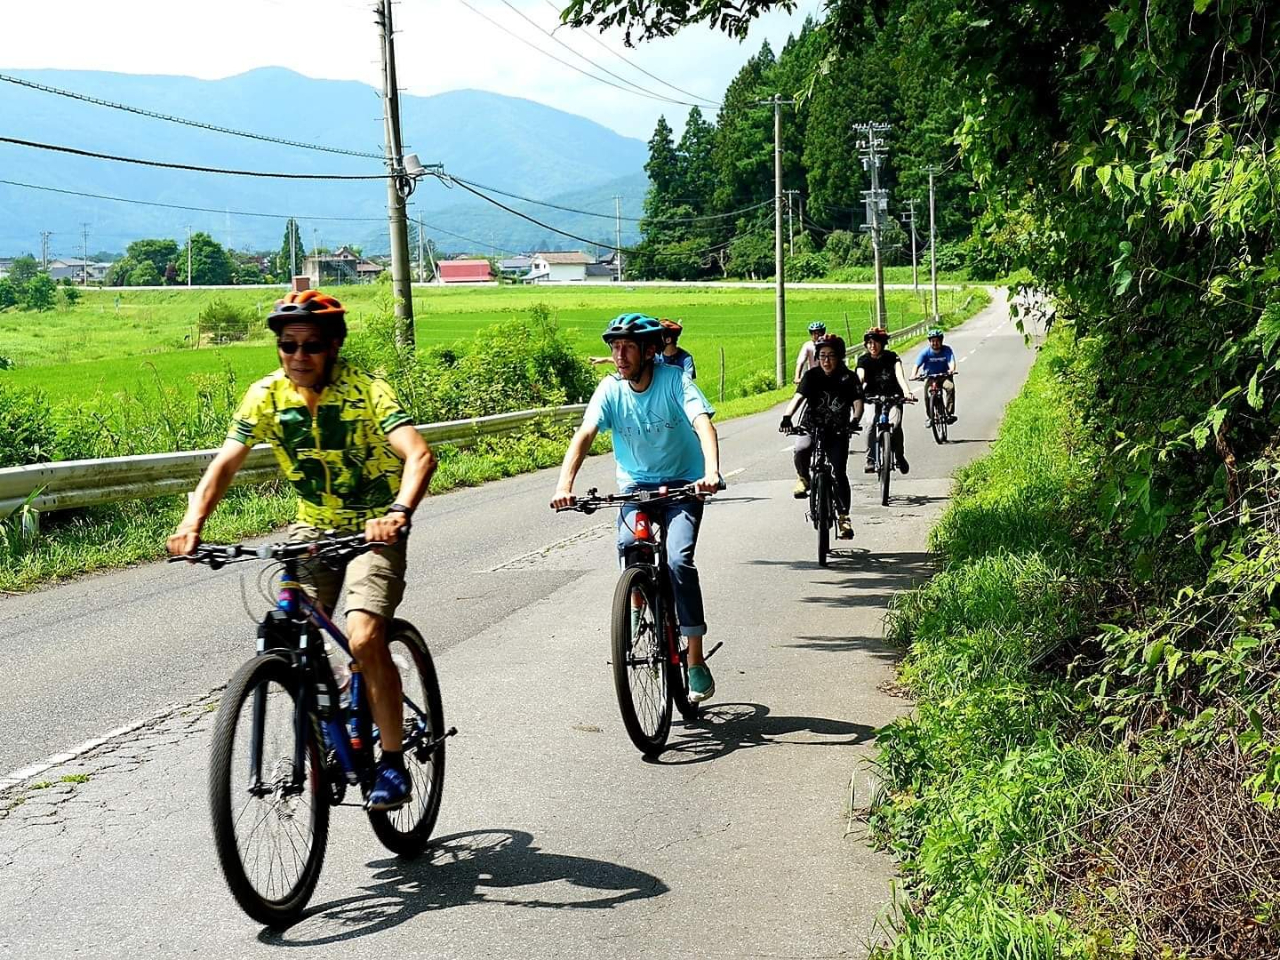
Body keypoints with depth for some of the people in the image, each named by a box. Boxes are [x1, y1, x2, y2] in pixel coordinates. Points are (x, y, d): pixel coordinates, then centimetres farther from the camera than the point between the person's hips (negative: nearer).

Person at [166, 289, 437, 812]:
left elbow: (420, 454, -32)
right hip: (312, 528, 4)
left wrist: (399, 513, -50)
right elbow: (225, 462, -13)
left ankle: (393, 762, -7)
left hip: (372, 531, -4)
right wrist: (193, 519, -31)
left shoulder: (364, 389, -20)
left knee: (364, 639, -23)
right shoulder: (267, 394, -8)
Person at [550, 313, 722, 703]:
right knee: (627, 548, -24)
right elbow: (584, 434, -21)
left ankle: (696, 660, -12)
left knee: (678, 560, -22)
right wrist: (564, 484, -37)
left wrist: (711, 472, -49)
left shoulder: (674, 381, -16)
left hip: (682, 483, -3)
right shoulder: (611, 389, -9)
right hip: (635, 484, 3)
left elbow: (704, 425, -30)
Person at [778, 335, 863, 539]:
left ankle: (843, 517, 0)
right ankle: (804, 479, 0)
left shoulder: (849, 378, -4)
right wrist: (787, 418, -36)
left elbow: (857, 403, -15)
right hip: (812, 428, 0)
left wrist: (855, 420, -36)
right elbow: (798, 397, -18)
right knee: (801, 450, -32)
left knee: (839, 472, -11)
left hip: (837, 432, 0)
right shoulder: (812, 376, -5)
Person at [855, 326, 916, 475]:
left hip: (893, 397, 0)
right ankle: (871, 460, -17)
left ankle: (899, 457, 1)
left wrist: (907, 392, -37)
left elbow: (900, 375, -18)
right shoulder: (864, 360, -2)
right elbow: (859, 378, -17)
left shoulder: (891, 357, -3)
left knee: (895, 424, -24)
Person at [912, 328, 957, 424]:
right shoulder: (926, 352, -12)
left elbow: (951, 361, -25)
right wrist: (914, 375, -41)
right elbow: (917, 365, -21)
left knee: (950, 387, -30)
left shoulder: (947, 350, -11)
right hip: (929, 376, 0)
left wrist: (951, 370, -49)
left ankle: (950, 414, -21)